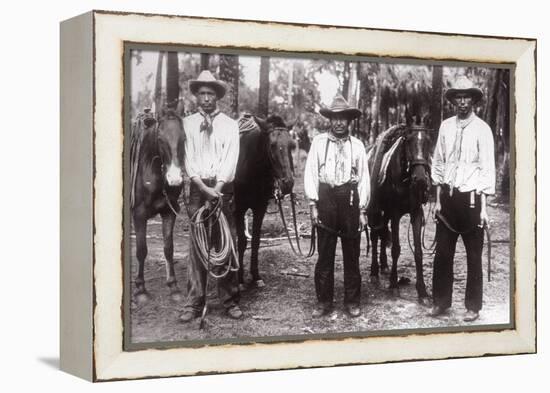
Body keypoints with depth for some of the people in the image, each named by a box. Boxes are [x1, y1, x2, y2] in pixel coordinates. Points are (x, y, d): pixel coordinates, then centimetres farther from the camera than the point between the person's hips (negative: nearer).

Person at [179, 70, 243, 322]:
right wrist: (205, 188, -12)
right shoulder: (188, 124, 7)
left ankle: (230, 301, 8)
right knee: (196, 245, 1)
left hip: (222, 187, 0)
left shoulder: (229, 125, 6)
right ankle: (194, 302, 5)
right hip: (198, 187, 0)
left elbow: (230, 160, -3)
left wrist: (217, 188, -16)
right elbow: (189, 160, 0)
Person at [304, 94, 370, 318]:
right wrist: (313, 205, -5)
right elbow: (310, 174, 2)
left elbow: (364, 178, 6)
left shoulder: (357, 145, 6)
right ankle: (324, 301, 14)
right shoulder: (319, 142, 4)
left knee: (351, 254, 7)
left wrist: (362, 210, 1)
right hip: (325, 198, -1)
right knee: (324, 254, 4)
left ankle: (352, 301, 17)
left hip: (350, 200, 1)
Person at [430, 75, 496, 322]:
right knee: (442, 253, 8)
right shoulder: (446, 127, 5)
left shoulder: (482, 129, -6)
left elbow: (487, 169, -7)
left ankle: (473, 307, 15)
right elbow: (438, 164, 10)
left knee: (474, 256, 5)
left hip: (471, 197, -4)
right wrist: (438, 199, 7)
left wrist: (483, 207, -10)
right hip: (447, 196, 4)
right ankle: (441, 301, 21)